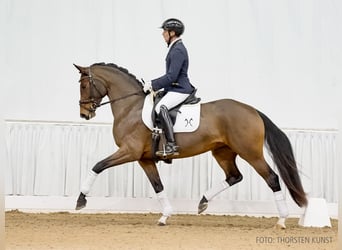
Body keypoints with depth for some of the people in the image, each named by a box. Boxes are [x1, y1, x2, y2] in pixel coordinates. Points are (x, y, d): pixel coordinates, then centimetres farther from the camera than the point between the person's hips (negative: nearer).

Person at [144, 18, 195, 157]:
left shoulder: (178, 51, -17)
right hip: (174, 89, 11)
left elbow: (171, 76, -23)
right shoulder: (175, 48, 17)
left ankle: (171, 145, -37)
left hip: (180, 90, -11)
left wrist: (153, 84, -17)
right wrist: (154, 85, 18)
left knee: (160, 107, -32)